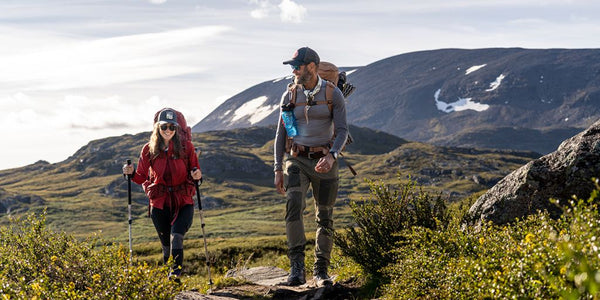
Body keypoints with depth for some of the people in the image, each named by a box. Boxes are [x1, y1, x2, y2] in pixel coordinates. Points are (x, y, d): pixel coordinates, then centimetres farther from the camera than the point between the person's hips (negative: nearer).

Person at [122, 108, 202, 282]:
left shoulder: (186, 147, 0)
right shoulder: (149, 150, 4)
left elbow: (194, 172, 5)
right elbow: (142, 177, 10)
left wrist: (197, 176, -18)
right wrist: (132, 173, -11)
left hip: (183, 201, -2)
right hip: (159, 202, 2)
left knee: (176, 236, -21)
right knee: (166, 242, 7)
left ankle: (176, 271, -19)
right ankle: (167, 268, 25)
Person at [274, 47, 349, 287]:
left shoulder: (333, 94, -2)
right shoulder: (290, 95, 5)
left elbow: (342, 130, -6)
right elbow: (281, 133, 9)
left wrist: (331, 156, -24)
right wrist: (278, 169, 3)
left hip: (324, 161, 0)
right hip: (297, 160, 0)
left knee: (325, 216, 4)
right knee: (294, 205, -22)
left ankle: (321, 271, 17)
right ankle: (297, 268, -23)